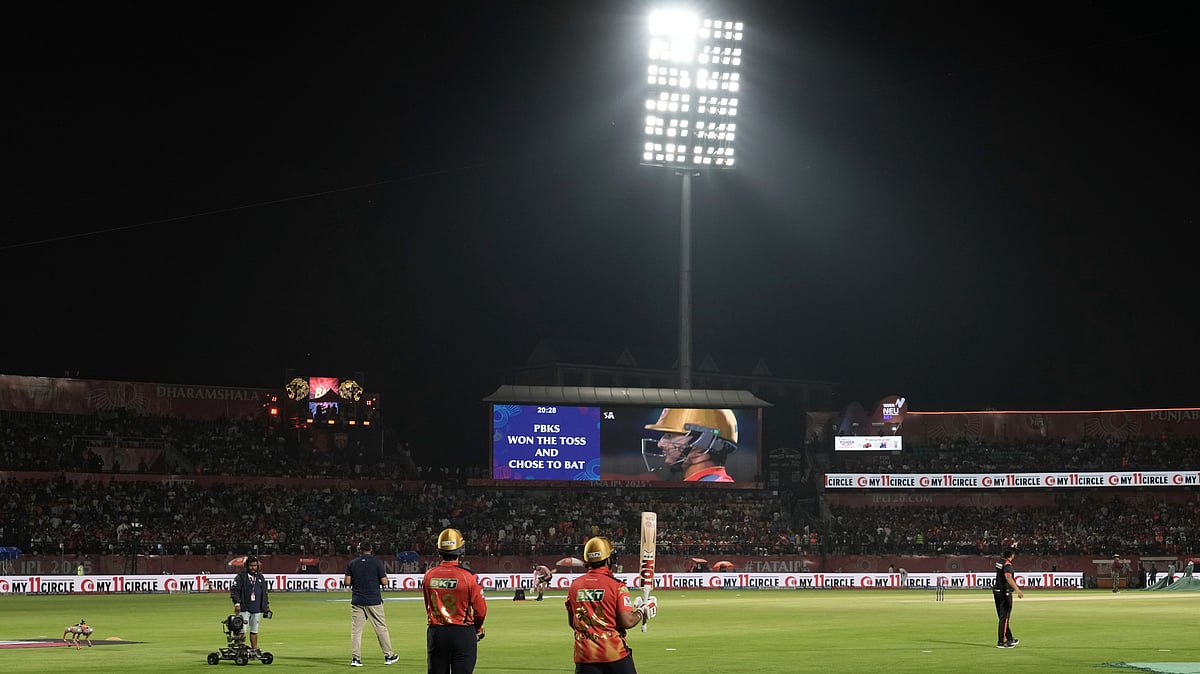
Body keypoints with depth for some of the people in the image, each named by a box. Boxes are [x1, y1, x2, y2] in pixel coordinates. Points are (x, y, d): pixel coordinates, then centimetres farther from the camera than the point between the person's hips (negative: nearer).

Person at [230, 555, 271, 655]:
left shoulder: (260, 577, 15)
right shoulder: (241, 576, -2)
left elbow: (264, 593, 22)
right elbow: (234, 590, -7)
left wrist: (266, 607, 19)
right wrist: (237, 602, -19)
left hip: (257, 609, 5)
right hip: (244, 609, -5)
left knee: (254, 630, 9)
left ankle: (254, 650, 15)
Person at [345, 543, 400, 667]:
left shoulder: (352, 563, 3)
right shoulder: (377, 563, -4)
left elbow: (347, 582, 1)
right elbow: (384, 582, -5)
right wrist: (385, 575, 16)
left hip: (357, 601, 2)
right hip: (374, 601, -2)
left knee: (356, 629, 3)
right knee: (381, 628, 7)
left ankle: (355, 658, -3)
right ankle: (389, 656, 14)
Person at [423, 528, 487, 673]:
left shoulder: (429, 575, -2)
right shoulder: (468, 576, -12)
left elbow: (428, 607, 8)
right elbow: (480, 611, -8)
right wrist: (478, 629, 10)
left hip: (435, 633, 3)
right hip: (463, 634, -3)